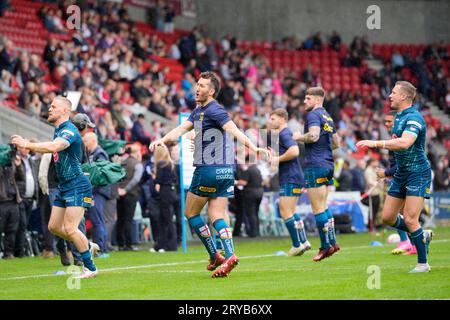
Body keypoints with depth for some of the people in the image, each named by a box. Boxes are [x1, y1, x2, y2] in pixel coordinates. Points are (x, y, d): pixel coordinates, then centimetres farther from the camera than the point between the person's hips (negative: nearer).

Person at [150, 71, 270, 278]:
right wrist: (162, 140, -7)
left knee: (190, 213, 6)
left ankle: (214, 256, 5)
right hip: (225, 170, 9)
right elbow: (182, 129, 11)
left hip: (209, 170, -9)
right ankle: (229, 256, -11)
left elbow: (234, 131, -27)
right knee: (217, 217, 4)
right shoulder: (199, 111, 17)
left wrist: (253, 147, -42)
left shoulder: (214, 110, -14)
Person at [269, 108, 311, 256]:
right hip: (290, 178, 11)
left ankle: (297, 245, -5)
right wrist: (273, 156, 15)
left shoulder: (284, 134, -13)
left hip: (290, 179, -11)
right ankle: (303, 242, 20)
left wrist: (278, 159, -17)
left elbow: (294, 151, -29)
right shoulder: (285, 134, 19)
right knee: (291, 211, 18)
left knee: (285, 212, -8)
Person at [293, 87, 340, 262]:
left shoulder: (314, 114, -9)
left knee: (318, 209, -5)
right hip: (328, 164, 9)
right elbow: (336, 143, 23)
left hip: (315, 165, -9)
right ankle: (332, 242, 12)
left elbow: (313, 135, -25)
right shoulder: (328, 117, 18)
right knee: (323, 206, 15)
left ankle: (326, 246, -5)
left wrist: (299, 137, -8)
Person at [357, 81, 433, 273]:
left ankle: (423, 263, -2)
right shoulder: (399, 117, 12)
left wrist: (376, 143, -37)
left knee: (409, 219, -13)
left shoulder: (414, 118, -19)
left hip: (417, 173, -9)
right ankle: (422, 236, 27)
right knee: (387, 217, 8)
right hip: (401, 173, 9)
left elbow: (404, 143, -36)